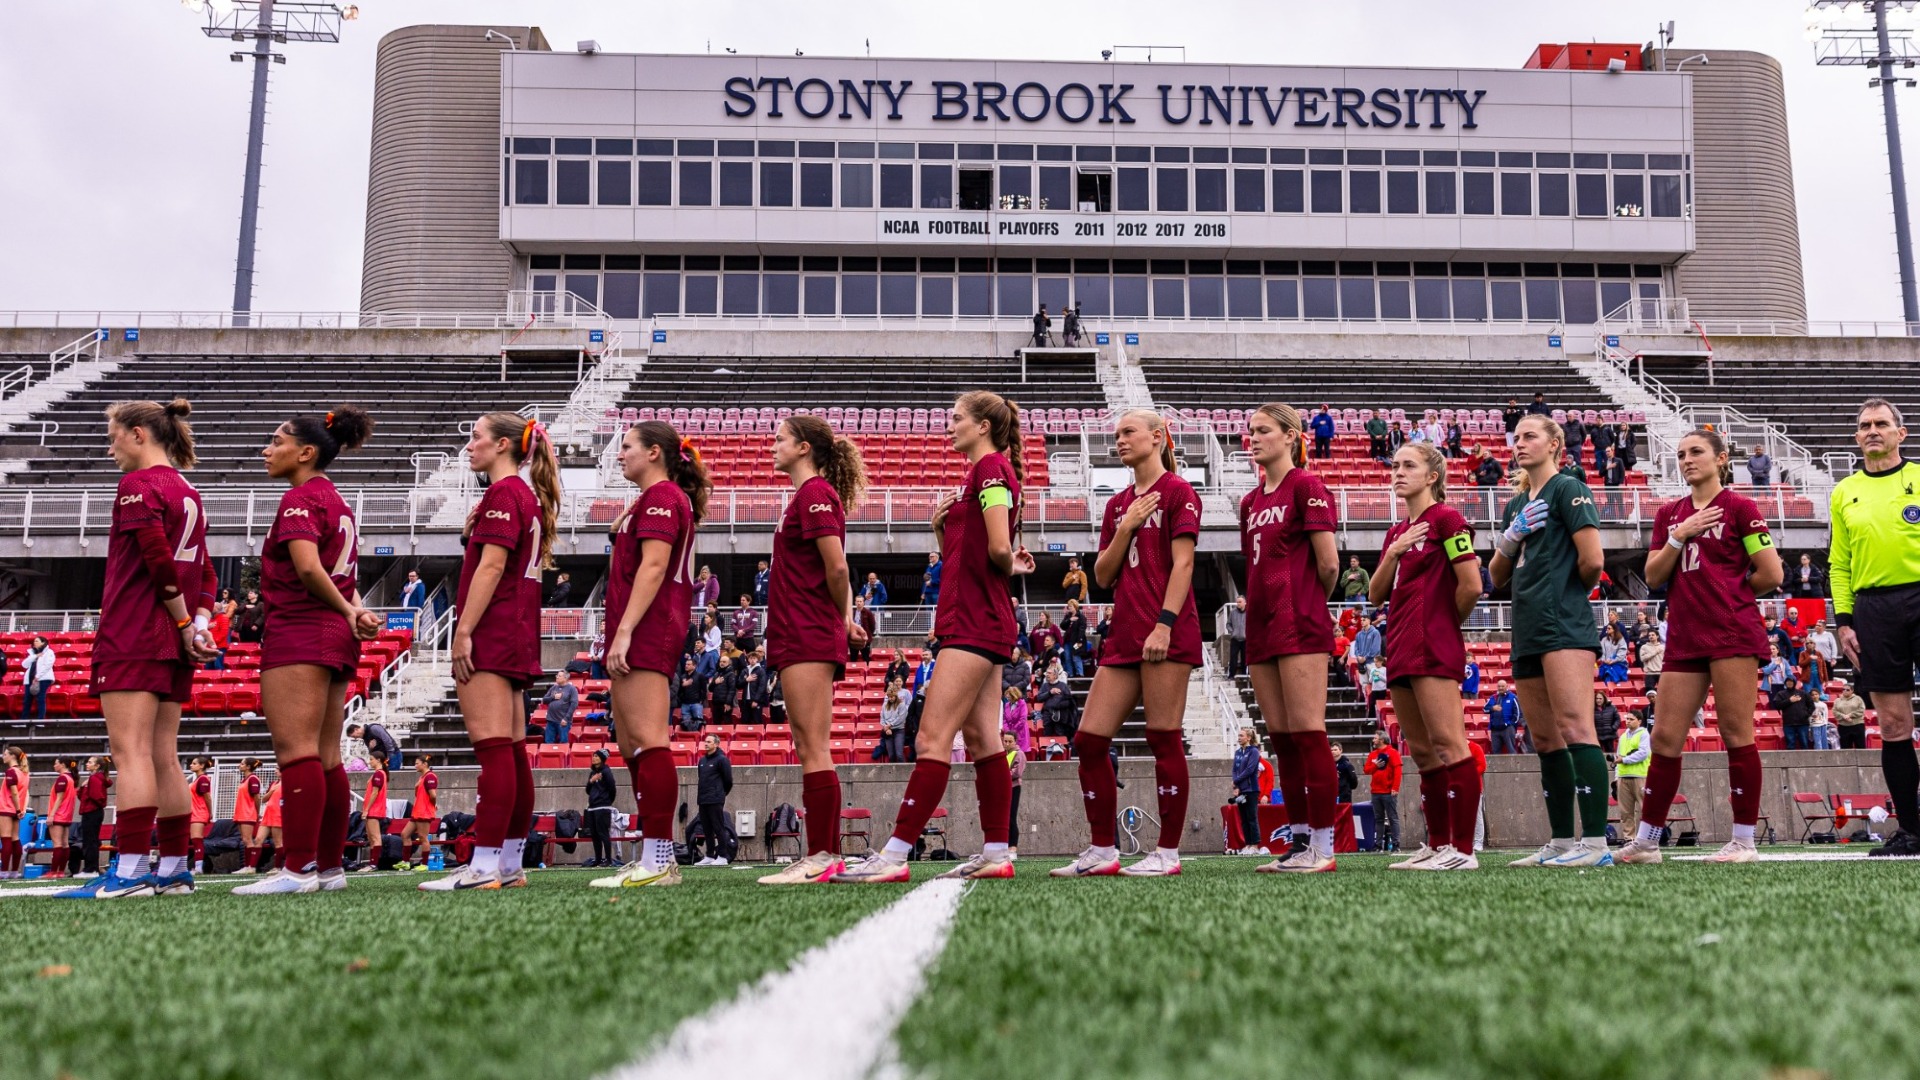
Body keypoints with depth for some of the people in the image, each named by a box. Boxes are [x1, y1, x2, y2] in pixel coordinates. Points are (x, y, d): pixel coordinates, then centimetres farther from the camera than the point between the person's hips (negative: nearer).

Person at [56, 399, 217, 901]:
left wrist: (184, 624, -9)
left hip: (132, 637, -8)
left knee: (131, 750, -10)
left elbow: (159, 561, -16)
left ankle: (130, 870, -14)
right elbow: (204, 573, 14)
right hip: (173, 644, 8)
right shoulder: (187, 492, 18)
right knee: (163, 756, 9)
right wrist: (198, 625, 3)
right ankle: (175, 869, 10)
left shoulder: (138, 485, -7)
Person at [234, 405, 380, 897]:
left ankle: (299, 868, -11)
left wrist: (348, 613, -10)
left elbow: (308, 567, -22)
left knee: (296, 750, -10)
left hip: (299, 631, -9)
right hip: (336, 637, 9)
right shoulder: (336, 500, 19)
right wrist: (355, 611, -2)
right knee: (325, 756, 10)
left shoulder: (300, 498, -9)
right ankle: (330, 866, 13)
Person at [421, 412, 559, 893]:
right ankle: (511, 865, 13)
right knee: (512, 749, 9)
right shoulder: (529, 495, 19)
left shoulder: (503, 493, -9)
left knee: (493, 747, -13)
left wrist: (464, 630, -17)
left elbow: (491, 566, -16)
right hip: (518, 635, 10)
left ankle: (484, 866, -15)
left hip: (491, 633, -10)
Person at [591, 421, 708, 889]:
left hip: (646, 632, -11)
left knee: (648, 741, -14)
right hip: (647, 639, 11)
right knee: (632, 744, 12)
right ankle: (654, 858, 15)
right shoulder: (661, 498, 24)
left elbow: (652, 566, -18)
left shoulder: (660, 496, -7)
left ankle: (658, 860, -15)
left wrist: (624, 631, -23)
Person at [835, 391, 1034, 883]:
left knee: (932, 738, -12)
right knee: (982, 739, 9)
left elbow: (999, 548, -21)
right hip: (976, 623, 10)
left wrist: (1009, 567, 0)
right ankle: (996, 855, 12)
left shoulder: (992, 468, -10)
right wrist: (940, 525, 2)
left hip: (975, 622, -10)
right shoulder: (980, 474, 20)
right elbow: (958, 556, 20)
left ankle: (895, 855, -12)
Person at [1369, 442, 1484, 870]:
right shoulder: (1396, 531, 19)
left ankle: (1463, 849, -10)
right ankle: (1438, 845, 15)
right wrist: (1393, 553, -2)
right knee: (1422, 752, 10)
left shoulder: (1446, 518, -5)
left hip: (1433, 648, -9)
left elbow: (1471, 586, -12)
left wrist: (1446, 622, 3)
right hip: (1400, 649, 9)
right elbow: (1376, 594, 13)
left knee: (1447, 743, -11)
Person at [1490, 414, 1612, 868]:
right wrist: (1512, 534, 3)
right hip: (1528, 631, 9)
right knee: (1545, 740, 8)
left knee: (1574, 728, -16)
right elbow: (1498, 575, 18)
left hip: (1564, 626, -9)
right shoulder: (1515, 505, 22)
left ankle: (1596, 842, -19)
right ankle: (1561, 842, 12)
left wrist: (1570, 590, 6)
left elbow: (1592, 561, -11)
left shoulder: (1568, 488, -1)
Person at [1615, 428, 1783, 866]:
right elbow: (1653, 577, 8)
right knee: (1664, 738, 4)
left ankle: (1744, 841, 4)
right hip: (1684, 637, 5)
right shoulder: (1669, 513, 16)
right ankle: (1646, 841, 11)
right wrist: (1680, 535, -3)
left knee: (1736, 733, -4)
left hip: (1732, 633, -5)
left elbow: (1771, 574, -3)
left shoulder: (1738, 507, 0)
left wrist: (1728, 593, 9)